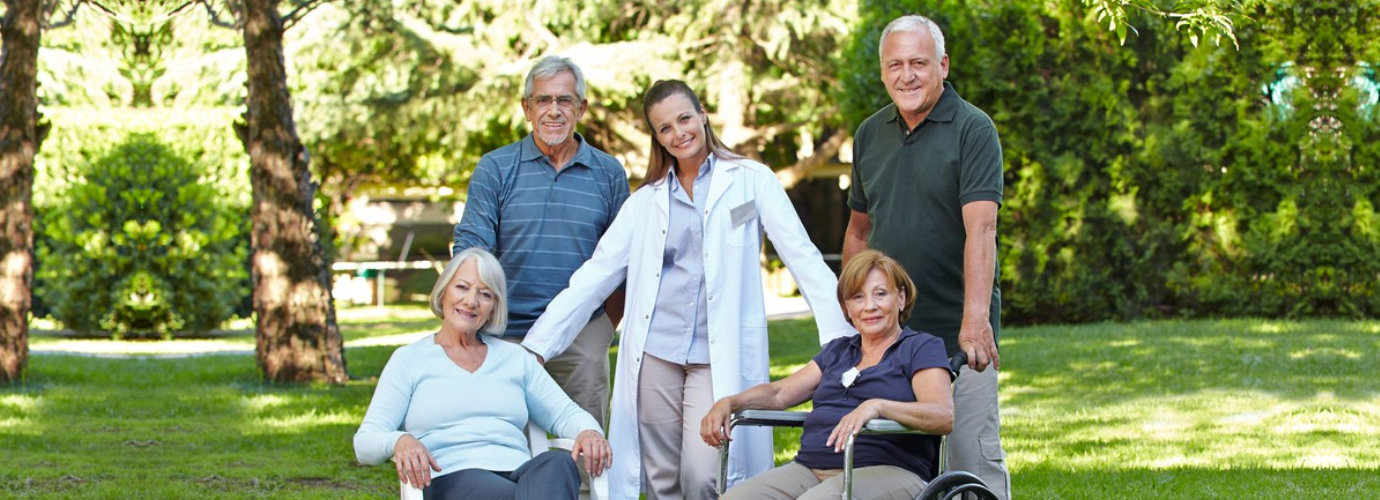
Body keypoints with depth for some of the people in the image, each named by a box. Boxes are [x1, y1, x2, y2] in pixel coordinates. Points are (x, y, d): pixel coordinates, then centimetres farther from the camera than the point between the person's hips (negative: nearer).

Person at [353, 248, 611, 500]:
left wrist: (588, 431, -4)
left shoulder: (516, 358, 26)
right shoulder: (409, 360, 16)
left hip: (520, 475, 4)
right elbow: (365, 443, 6)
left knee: (558, 462, -37)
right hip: (451, 479, -4)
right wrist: (400, 441, -19)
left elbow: (565, 413, 22)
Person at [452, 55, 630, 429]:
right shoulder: (495, 168, 5)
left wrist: (606, 328, 6)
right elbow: (470, 250, 0)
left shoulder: (609, 174, 9)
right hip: (509, 338, -1)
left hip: (582, 341, 1)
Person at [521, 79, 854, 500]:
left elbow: (803, 258, -1)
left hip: (720, 357, -3)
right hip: (655, 352, 3)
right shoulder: (646, 200, 14)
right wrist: (536, 346, 4)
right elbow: (594, 276, 11)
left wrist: (840, 334, -13)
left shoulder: (751, 181, 5)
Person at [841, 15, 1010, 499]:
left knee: (974, 460, -3)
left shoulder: (973, 129, -8)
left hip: (958, 335, -5)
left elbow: (980, 228, -20)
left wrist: (976, 317, -31)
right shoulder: (870, 134, 10)